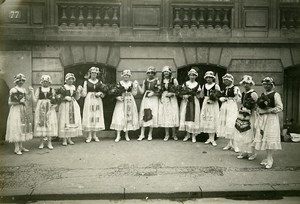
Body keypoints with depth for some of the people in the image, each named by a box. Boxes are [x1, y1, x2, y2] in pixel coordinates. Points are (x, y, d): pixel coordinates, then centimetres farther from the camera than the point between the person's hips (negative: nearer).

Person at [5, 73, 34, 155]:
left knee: (23, 126, 9)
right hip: (16, 110, -8)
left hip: (24, 110, 8)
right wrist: (19, 102, -17)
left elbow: (27, 99, 11)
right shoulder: (13, 90, -9)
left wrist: (30, 92, 2)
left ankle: (21, 146, 19)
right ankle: (17, 149, -3)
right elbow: (10, 102, -10)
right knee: (16, 127, -7)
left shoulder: (23, 89, 13)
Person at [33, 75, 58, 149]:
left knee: (50, 124, -1)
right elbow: (35, 99, 0)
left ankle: (49, 143, 7)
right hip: (40, 109, 0)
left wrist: (54, 105, -10)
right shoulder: (39, 89, 6)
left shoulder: (52, 90, 7)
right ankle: (41, 143, 11)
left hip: (49, 109, 0)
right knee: (40, 124, 0)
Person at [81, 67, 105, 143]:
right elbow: (84, 94, 2)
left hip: (97, 101, 2)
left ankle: (94, 135, 12)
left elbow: (103, 94, 11)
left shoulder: (99, 82, 9)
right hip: (89, 100, -2)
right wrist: (82, 90, -18)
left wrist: (100, 93, -10)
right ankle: (89, 135, 3)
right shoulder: (86, 82, 4)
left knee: (97, 116, 2)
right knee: (89, 116, -4)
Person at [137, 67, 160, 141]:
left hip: (154, 99, -3)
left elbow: (159, 92, -2)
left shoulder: (157, 81, -1)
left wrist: (153, 93, -17)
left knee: (152, 116, -3)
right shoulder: (145, 81, 9)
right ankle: (142, 134, 6)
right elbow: (142, 92, 6)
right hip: (145, 99, 3)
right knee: (143, 115, -1)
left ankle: (150, 134, 8)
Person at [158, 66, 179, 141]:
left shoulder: (174, 80, 1)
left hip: (172, 99, -2)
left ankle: (174, 134, 8)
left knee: (173, 116, -3)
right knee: (164, 116, 1)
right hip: (163, 100, 2)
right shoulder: (161, 80, 8)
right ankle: (167, 134, 10)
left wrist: (172, 94, -11)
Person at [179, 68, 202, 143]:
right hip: (185, 102, 2)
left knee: (194, 117, -5)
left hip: (194, 102, -1)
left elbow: (198, 96, 2)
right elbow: (181, 93, 6)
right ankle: (188, 134, 12)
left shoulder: (197, 85, 5)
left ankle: (193, 135, 5)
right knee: (186, 116, -1)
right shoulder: (185, 83, 9)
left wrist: (192, 93, -14)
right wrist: (184, 96, -14)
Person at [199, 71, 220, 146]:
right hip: (205, 103, 5)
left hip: (213, 104, -5)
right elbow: (201, 95, 12)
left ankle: (212, 139, 2)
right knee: (206, 120, 5)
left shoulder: (216, 86, -4)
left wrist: (213, 100, -18)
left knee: (213, 120, -4)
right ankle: (209, 138, 15)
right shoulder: (204, 86, 10)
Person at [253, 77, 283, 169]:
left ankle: (270, 159, -3)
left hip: (271, 118, -6)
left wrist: (269, 110, -15)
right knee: (263, 138, 5)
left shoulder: (275, 95, -4)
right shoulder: (262, 95, 16)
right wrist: (258, 112, 9)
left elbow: (280, 108, -9)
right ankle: (267, 158, 15)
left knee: (270, 138, -8)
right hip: (262, 118, 6)